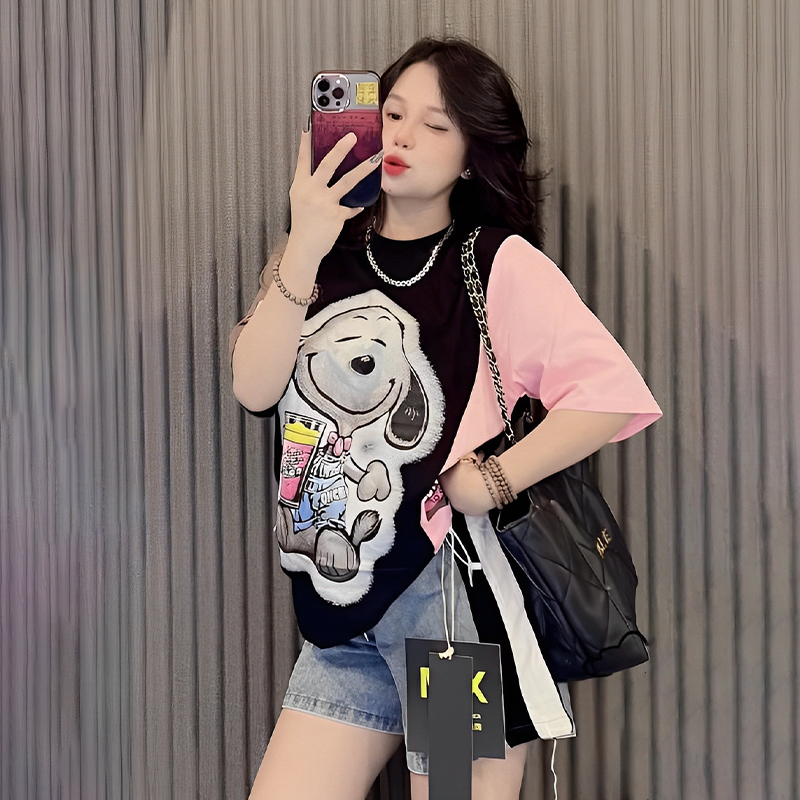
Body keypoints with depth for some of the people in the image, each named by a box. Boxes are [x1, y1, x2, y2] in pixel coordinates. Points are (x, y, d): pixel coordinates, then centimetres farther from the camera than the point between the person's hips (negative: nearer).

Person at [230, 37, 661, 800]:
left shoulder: (498, 262, -5)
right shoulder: (323, 255, 9)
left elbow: (615, 395, -14)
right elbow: (254, 387, -6)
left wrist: (490, 482, -14)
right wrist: (304, 248, -16)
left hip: (453, 595, -5)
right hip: (340, 612, 5)